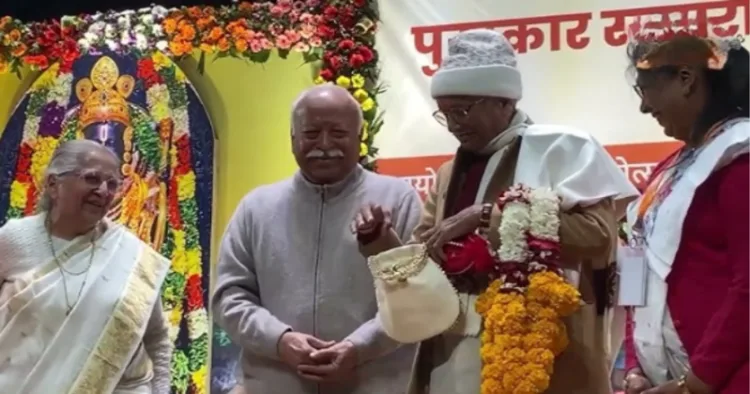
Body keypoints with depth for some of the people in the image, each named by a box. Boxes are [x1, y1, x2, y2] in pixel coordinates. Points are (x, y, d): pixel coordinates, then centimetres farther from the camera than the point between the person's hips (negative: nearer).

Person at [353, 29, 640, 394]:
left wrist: (486, 215, -19)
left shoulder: (561, 148, -3)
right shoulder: (449, 175, 16)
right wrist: (382, 241, -3)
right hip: (456, 362, 6)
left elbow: (597, 233, -17)